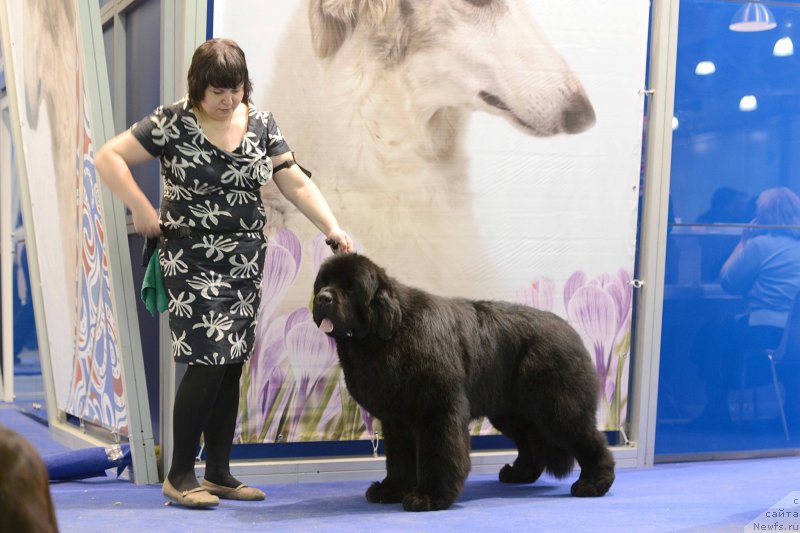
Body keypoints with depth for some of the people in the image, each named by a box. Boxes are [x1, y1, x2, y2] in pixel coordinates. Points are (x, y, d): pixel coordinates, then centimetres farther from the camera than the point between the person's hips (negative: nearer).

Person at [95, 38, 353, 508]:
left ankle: (219, 473, 17)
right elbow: (109, 157, -9)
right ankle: (180, 475, 2)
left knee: (232, 367, 7)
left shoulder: (261, 124, 4)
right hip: (194, 261, -5)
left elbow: (296, 183, 2)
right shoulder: (173, 123, -9)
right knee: (208, 362, -11)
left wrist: (333, 229, -7)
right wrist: (142, 209, -16)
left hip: (246, 260, 5)